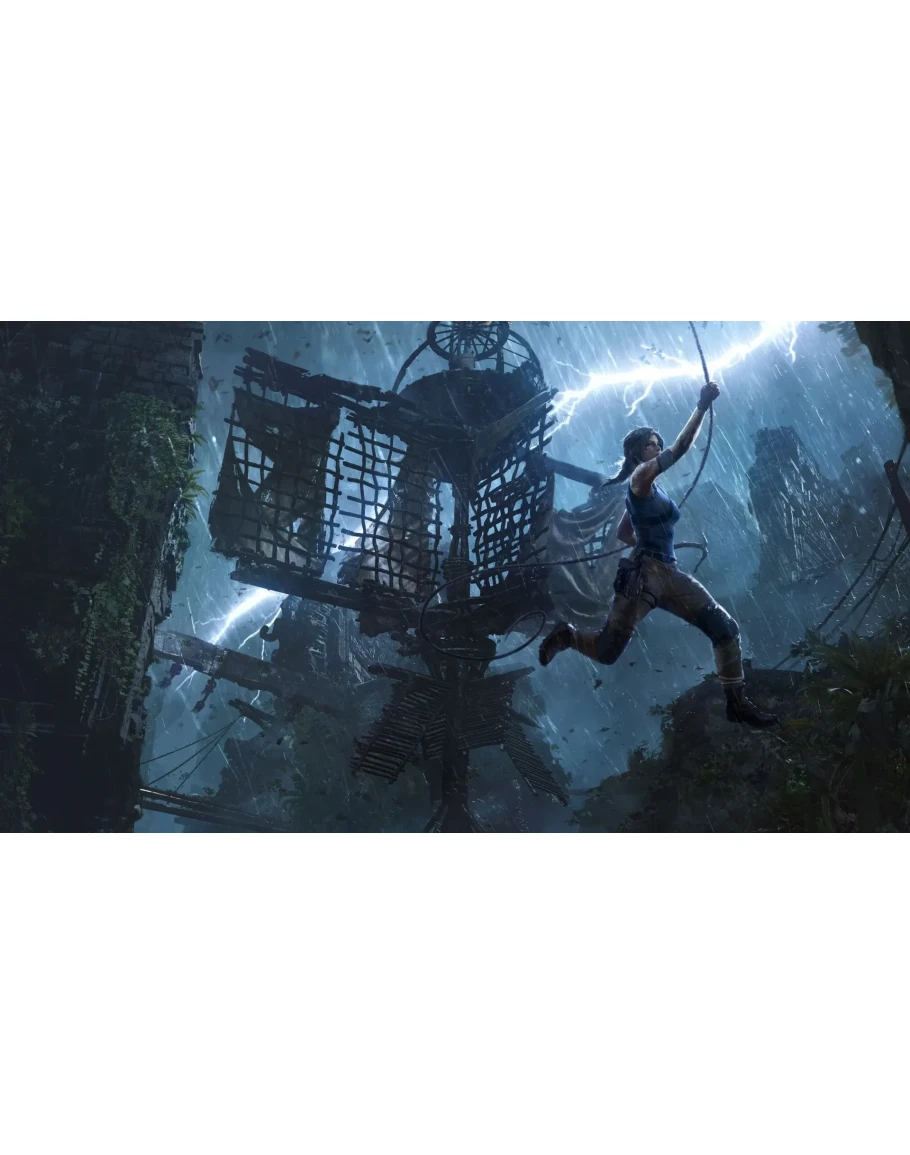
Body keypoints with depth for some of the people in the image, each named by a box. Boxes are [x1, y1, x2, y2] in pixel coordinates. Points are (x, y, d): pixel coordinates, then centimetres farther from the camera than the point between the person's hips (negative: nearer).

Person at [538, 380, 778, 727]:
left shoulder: (652, 490, 22)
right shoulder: (640, 477, -4)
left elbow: (622, 533, 30)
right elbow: (680, 448, -19)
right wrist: (702, 406, -20)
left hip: (670, 574, 9)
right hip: (642, 575, -9)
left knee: (725, 627, -3)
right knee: (607, 652, -6)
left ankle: (736, 702, 5)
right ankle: (566, 635, 25)